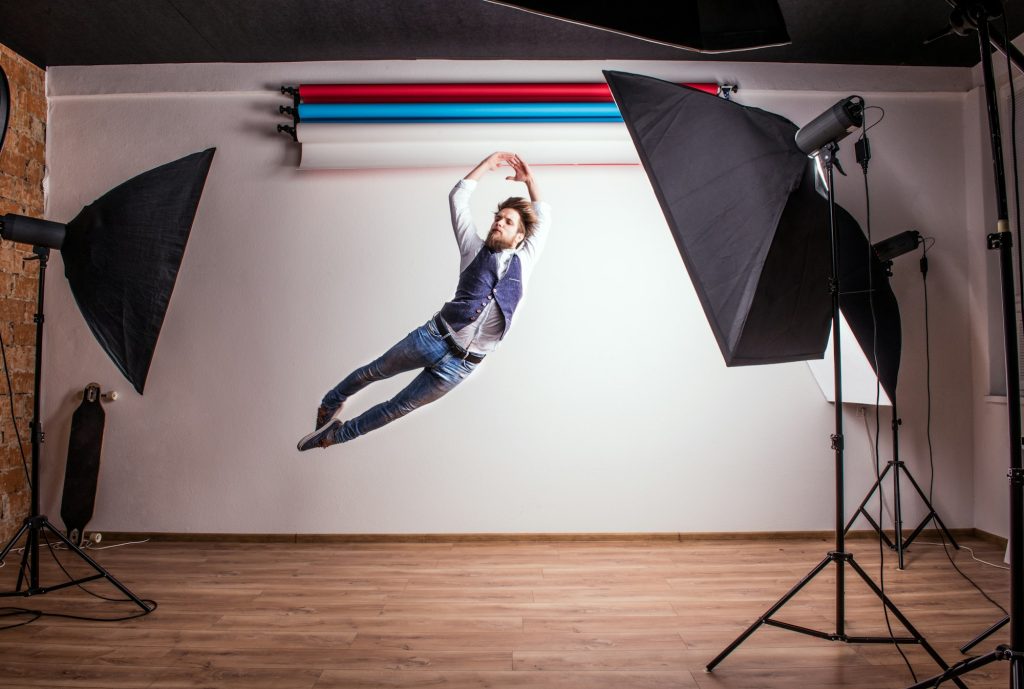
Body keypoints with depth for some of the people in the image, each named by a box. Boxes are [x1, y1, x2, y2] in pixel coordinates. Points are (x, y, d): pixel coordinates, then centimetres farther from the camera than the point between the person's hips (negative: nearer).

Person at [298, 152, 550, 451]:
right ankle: (330, 403, 45)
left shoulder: (523, 262, 6)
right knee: (373, 371, 16)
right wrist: (487, 164, 10)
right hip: (433, 336, 0)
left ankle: (336, 433, 31)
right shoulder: (474, 248, 6)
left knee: (398, 407, 10)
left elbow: (543, 218, 17)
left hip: (460, 363, 0)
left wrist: (529, 179, 16)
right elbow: (457, 198, 5)